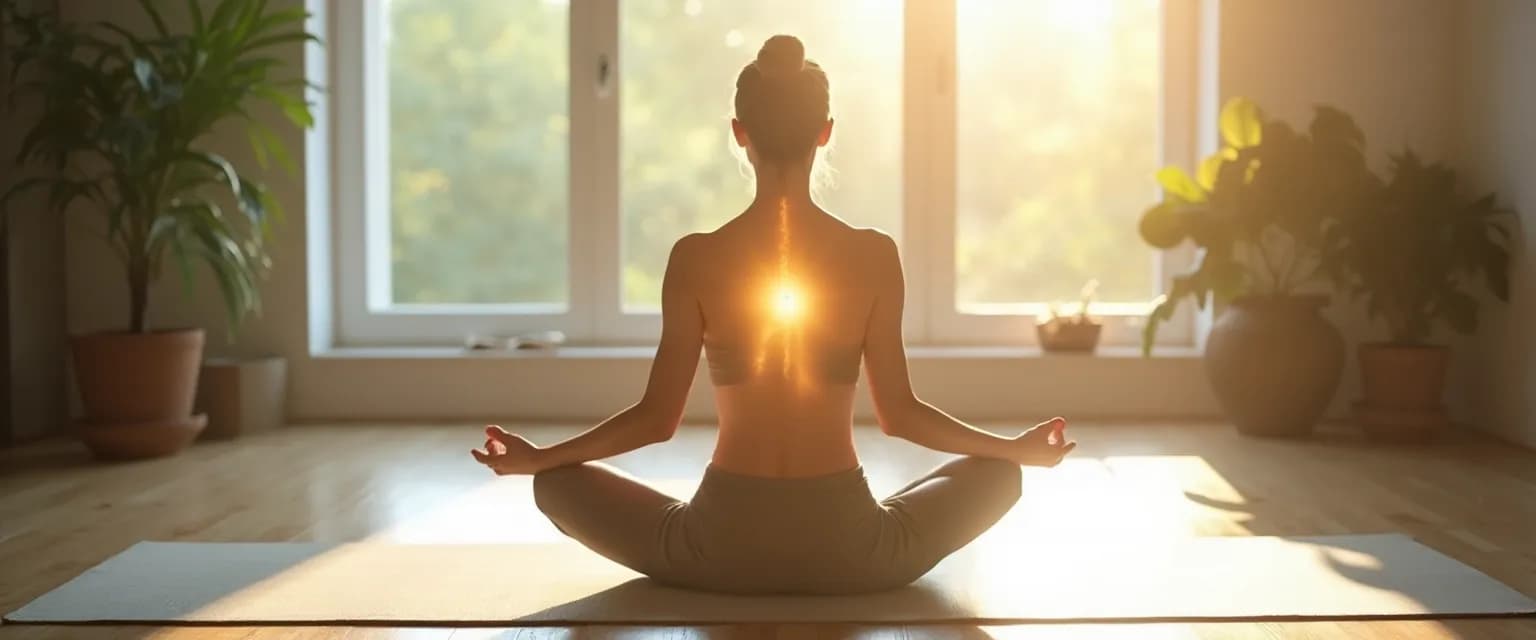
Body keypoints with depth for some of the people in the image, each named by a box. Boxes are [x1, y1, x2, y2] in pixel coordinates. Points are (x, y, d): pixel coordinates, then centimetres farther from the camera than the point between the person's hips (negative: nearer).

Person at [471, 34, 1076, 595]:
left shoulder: (695, 258, -7)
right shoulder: (874, 255, -6)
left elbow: (657, 416, -2)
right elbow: (899, 413, 1)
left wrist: (536, 457, 15)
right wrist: (1020, 447, 17)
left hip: (723, 547, -1)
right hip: (849, 551, 1)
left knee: (557, 484, 23)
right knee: (998, 474, 27)